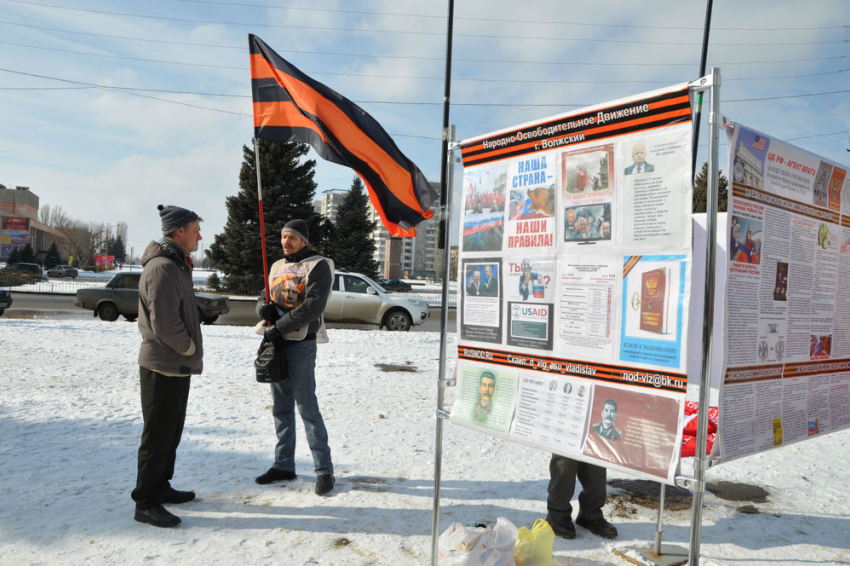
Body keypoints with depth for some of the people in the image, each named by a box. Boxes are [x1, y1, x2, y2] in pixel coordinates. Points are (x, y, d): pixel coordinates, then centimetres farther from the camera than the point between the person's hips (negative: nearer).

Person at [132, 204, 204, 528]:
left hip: (178, 365, 10)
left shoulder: (176, 265, 14)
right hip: (163, 366, -10)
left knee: (171, 432, 19)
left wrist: (190, 349, 13)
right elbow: (164, 321, -26)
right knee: (158, 436, -1)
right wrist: (190, 348, -12)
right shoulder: (162, 267, -20)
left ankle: (160, 487, 32)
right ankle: (146, 504, 11)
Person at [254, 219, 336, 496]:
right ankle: (284, 465, 23)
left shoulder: (318, 266, -8)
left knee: (306, 406, -6)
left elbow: (313, 306, -18)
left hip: (301, 343, -7)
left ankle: (324, 470, 3)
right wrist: (264, 307, -6)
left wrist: (278, 327, -19)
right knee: (281, 407, 12)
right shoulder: (278, 266, 16)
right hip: (276, 343, 7)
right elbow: (264, 297, 19)